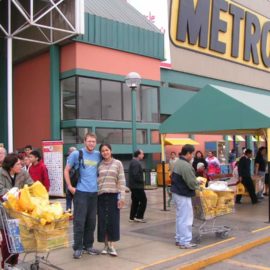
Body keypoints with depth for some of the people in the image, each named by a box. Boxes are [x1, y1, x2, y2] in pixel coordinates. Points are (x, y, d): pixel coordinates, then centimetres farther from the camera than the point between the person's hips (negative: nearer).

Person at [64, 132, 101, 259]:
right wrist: (70, 186, -7)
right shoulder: (76, 154, -4)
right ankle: (78, 248, 7)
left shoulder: (98, 155, 7)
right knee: (79, 221, -3)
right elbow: (66, 170, 0)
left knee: (91, 221, 11)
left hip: (94, 192, 4)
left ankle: (88, 245, 23)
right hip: (80, 192, -4)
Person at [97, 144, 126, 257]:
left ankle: (111, 245, 9)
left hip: (114, 195, -1)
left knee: (113, 221, 0)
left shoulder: (117, 163, 3)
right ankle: (106, 245, 16)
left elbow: (122, 181, 0)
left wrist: (122, 197, -7)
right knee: (103, 221, 4)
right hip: (101, 196, 2)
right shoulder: (99, 165, 8)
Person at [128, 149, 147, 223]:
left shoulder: (133, 162, 16)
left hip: (134, 185, 10)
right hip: (137, 186, -10)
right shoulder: (136, 163, -18)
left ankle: (132, 217, 17)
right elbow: (136, 175, -26)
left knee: (135, 201, 14)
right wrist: (142, 181, -12)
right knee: (143, 200, -4)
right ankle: (139, 217, -2)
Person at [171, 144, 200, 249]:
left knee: (180, 217, 17)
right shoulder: (186, 165, -22)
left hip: (176, 193, 10)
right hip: (183, 195, -10)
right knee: (186, 219, -2)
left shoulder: (177, 163, 9)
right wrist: (198, 183, 0)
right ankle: (185, 242, 4)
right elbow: (192, 183, -22)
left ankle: (179, 239, 26)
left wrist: (195, 182, 10)